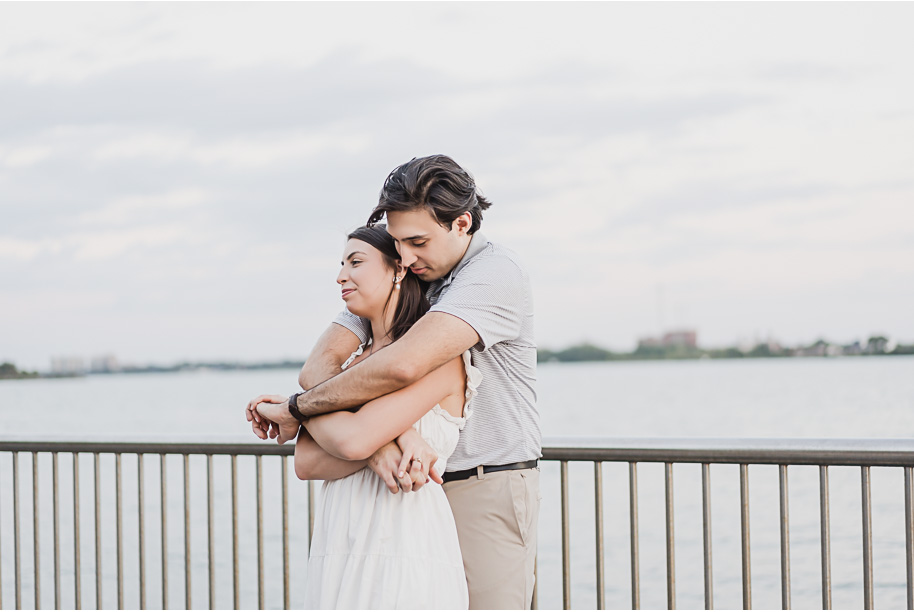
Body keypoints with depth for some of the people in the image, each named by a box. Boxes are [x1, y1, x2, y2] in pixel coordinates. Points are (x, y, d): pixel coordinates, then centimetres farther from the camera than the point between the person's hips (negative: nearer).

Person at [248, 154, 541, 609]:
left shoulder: (495, 273, -17)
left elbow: (403, 365, -30)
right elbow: (320, 366, -8)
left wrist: (298, 409, -19)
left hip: (489, 490, -6)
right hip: (416, 488, 6)